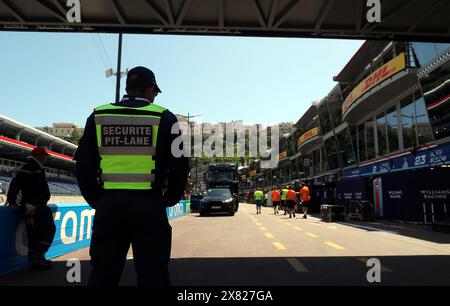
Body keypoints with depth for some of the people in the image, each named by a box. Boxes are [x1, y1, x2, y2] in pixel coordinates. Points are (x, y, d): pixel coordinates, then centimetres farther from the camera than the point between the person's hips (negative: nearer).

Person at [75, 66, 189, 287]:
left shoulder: (98, 116, 8)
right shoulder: (163, 117, 0)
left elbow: (83, 165, 7)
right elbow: (178, 165, -4)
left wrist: (96, 201, 15)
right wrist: (169, 199, 10)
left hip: (108, 205, 3)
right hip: (150, 206, -2)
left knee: (102, 275, 13)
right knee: (153, 276, 6)